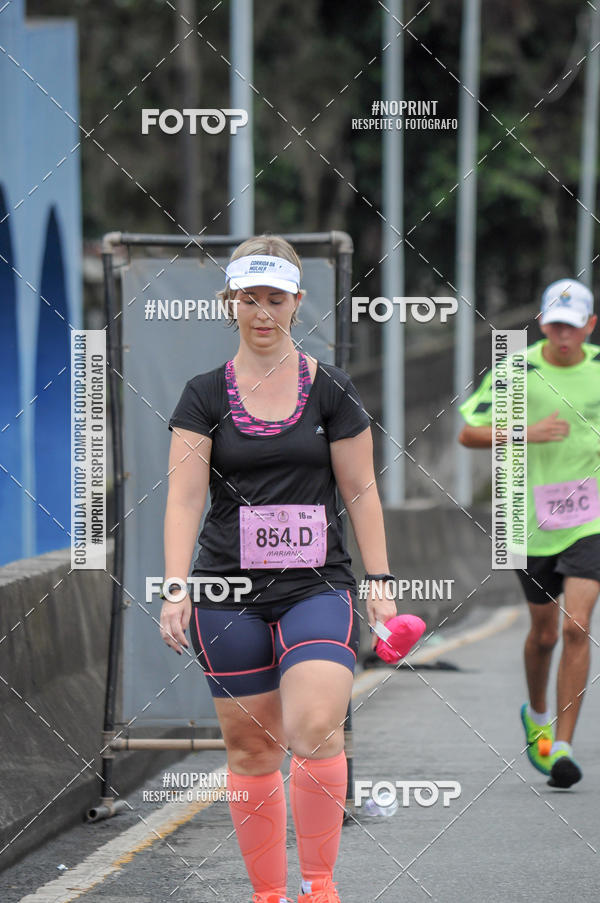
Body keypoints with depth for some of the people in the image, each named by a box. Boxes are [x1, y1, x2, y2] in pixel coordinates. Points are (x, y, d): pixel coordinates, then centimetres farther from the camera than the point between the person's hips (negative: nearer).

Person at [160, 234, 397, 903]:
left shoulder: (330, 390, 4)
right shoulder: (205, 396, 4)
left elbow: (361, 492, 7)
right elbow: (184, 498, -1)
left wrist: (380, 583, 2)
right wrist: (176, 588, -12)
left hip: (318, 585, -1)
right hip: (229, 590, 1)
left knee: (316, 731, -20)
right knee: (250, 747, 3)